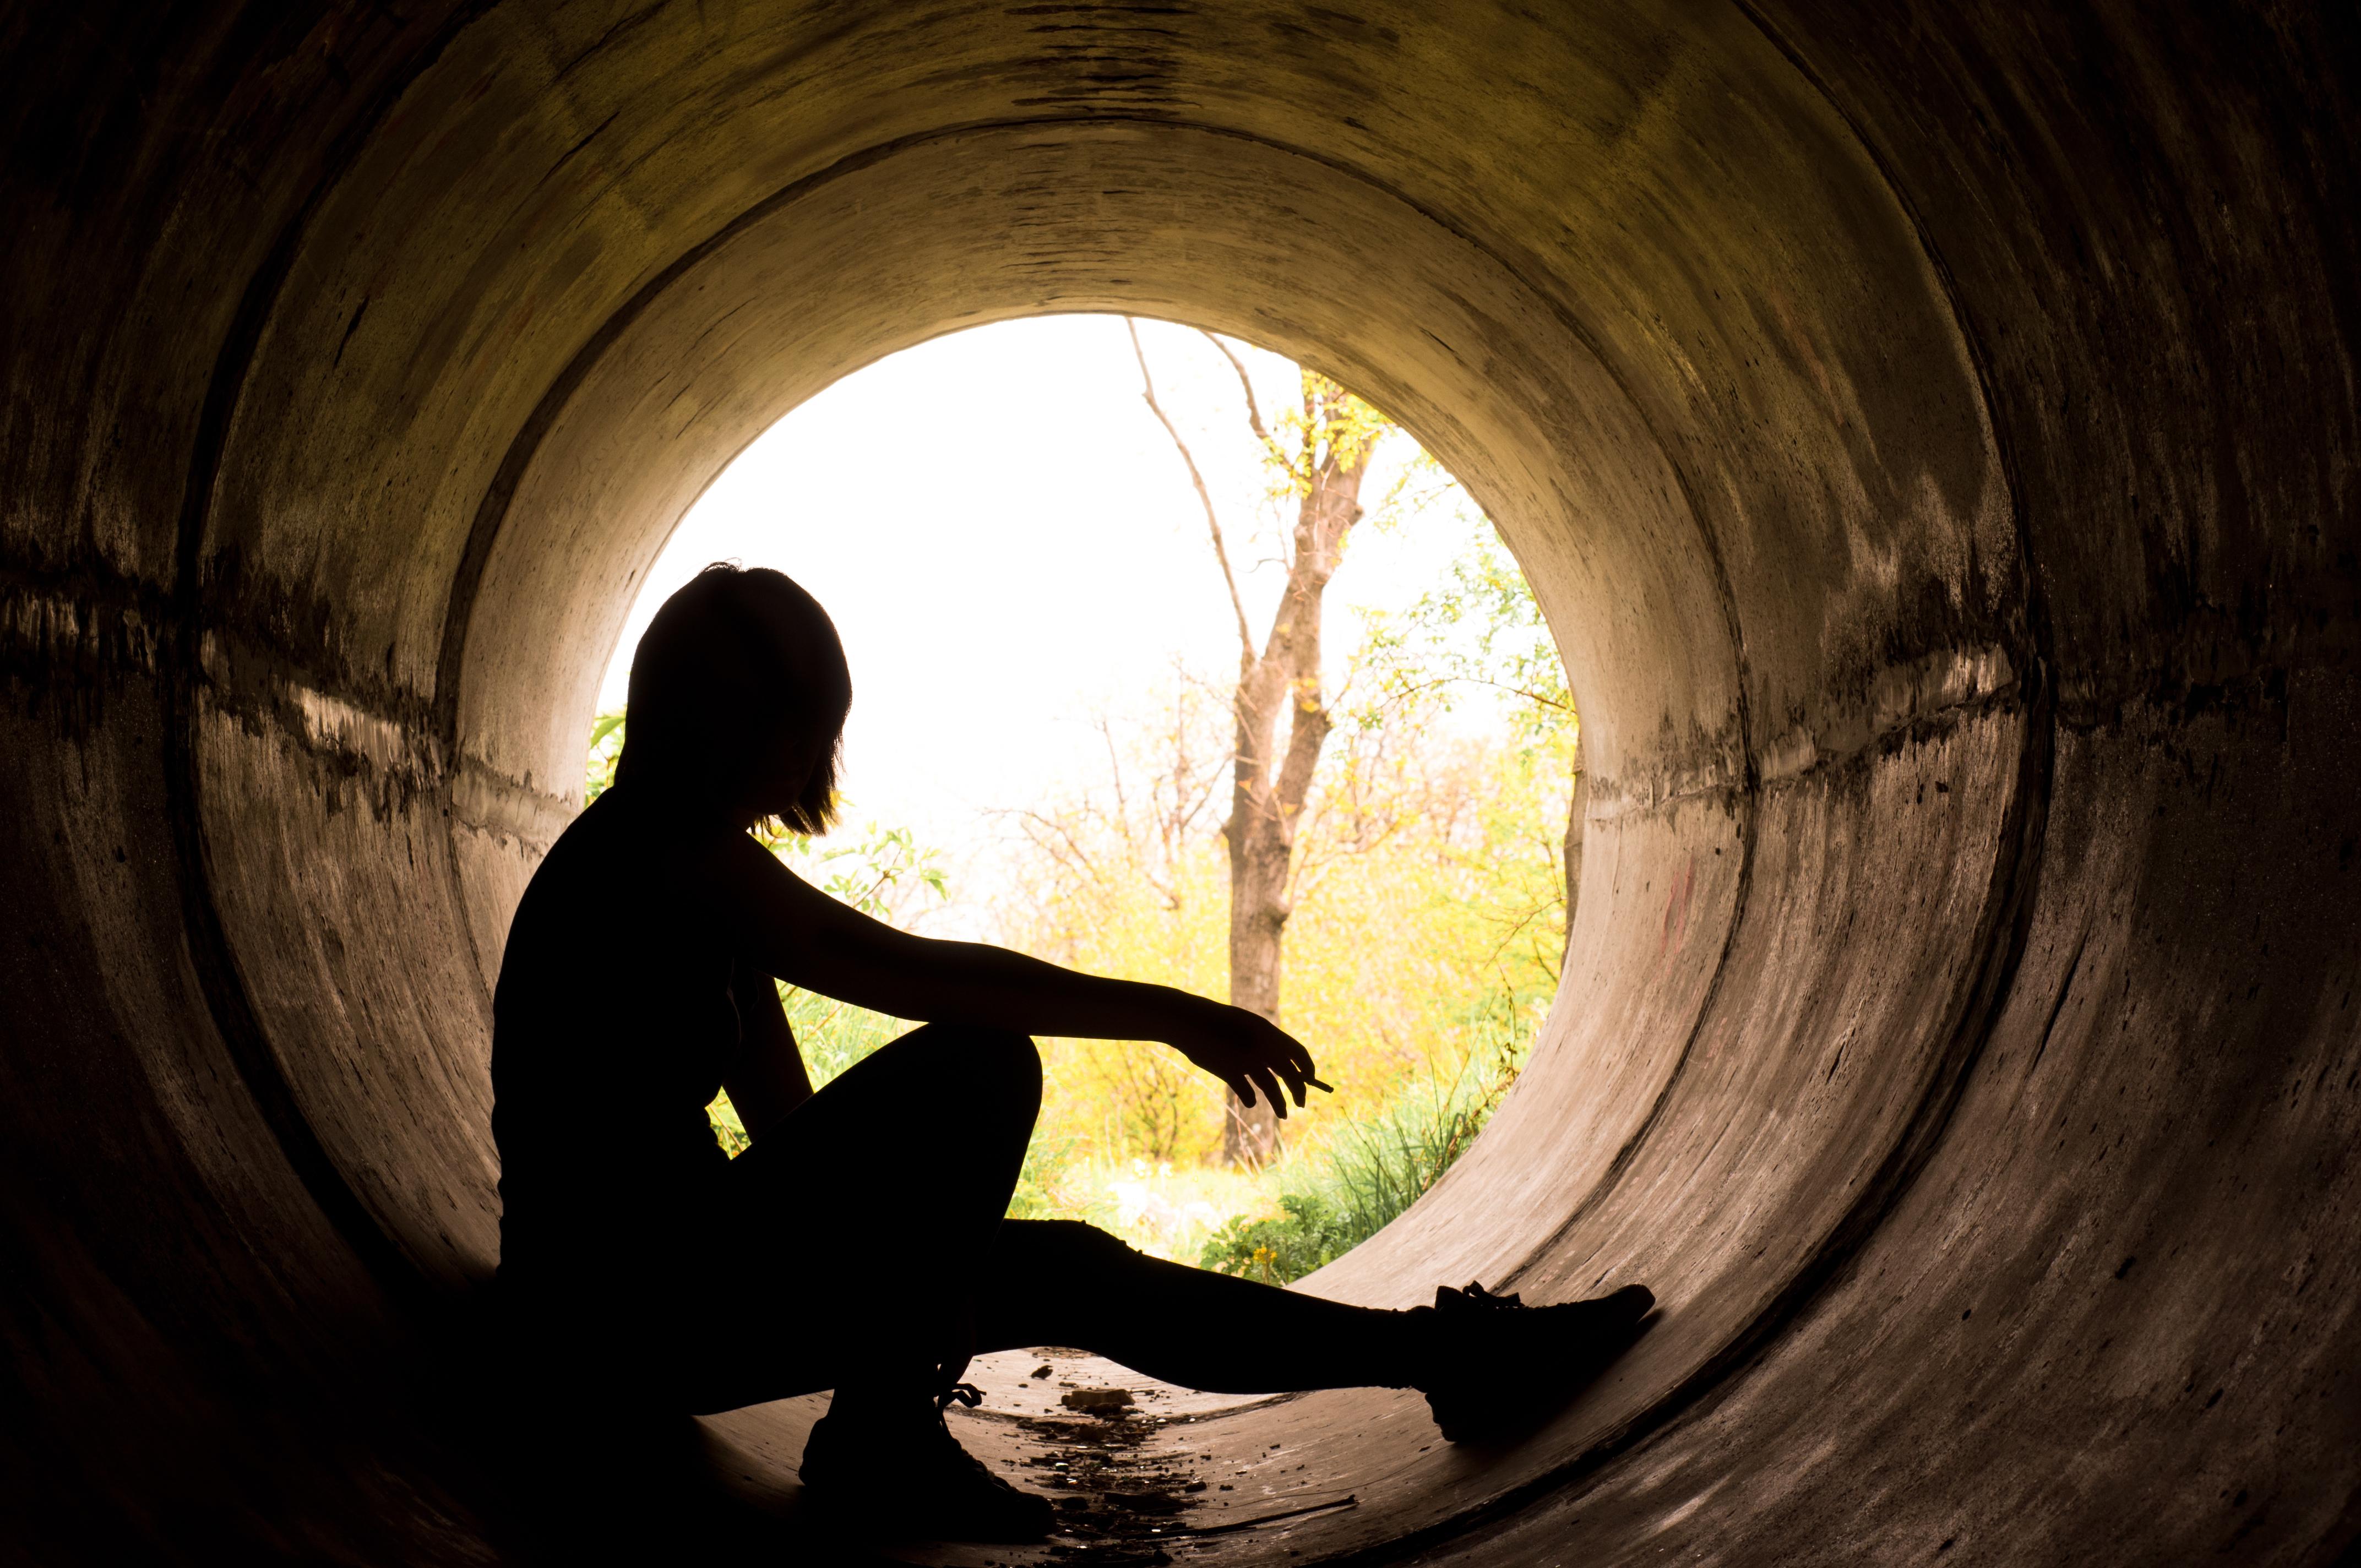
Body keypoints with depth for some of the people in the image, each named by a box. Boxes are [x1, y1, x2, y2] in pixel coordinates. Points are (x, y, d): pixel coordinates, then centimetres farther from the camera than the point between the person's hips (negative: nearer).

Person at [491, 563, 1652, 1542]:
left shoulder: (690, 855, 16)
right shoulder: (664, 849, -15)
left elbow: (785, 1123, 16)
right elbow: (903, 970, -27)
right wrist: (1167, 1013, -25)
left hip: (673, 1276, 9)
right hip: (631, 1302, -9)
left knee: (1066, 1272, 4)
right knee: (978, 1068, -20)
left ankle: (1450, 1355, 7)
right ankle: (882, 1437, -12)